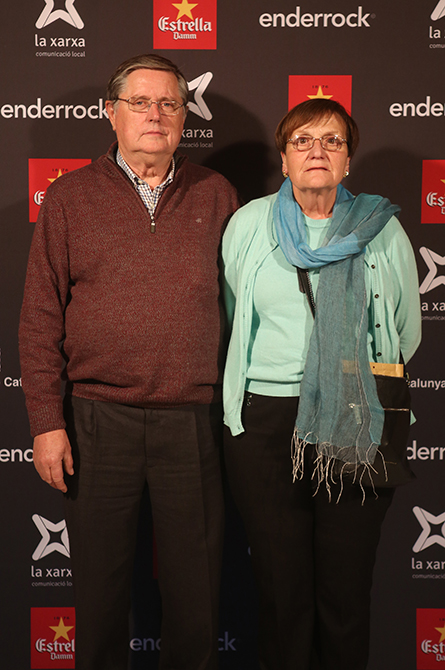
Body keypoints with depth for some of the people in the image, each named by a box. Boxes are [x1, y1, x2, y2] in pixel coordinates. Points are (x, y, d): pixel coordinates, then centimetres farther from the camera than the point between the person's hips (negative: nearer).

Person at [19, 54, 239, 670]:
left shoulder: (217, 196, 7)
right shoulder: (70, 197, 4)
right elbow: (41, 317, 1)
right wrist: (47, 421, -5)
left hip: (194, 422, 1)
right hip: (98, 421, 0)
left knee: (196, 588, 11)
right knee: (100, 581, 13)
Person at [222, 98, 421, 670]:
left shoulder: (382, 227, 6)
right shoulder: (249, 224, 8)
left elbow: (406, 329, 14)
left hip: (359, 426, 0)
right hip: (265, 420, 1)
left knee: (347, 592, 6)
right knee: (281, 588, 6)